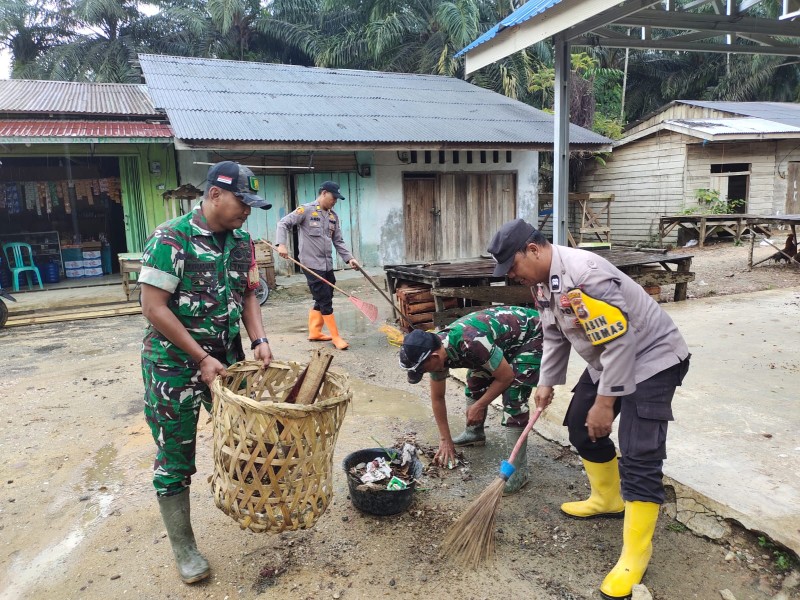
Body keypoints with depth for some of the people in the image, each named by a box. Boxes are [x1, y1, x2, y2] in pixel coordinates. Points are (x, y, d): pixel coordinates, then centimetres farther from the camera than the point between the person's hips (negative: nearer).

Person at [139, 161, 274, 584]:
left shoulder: (241, 241, 3)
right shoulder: (171, 239, -17)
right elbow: (153, 307, -18)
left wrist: (259, 339, -6)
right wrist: (201, 358, -18)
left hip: (227, 358, 6)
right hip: (174, 364, -5)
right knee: (175, 457, 7)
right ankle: (183, 547, 24)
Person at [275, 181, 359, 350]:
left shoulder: (333, 216, 12)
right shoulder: (306, 210, -7)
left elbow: (338, 241, 14)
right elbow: (283, 223, -9)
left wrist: (349, 258, 3)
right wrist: (281, 244, -23)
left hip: (327, 265, 7)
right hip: (312, 264, -7)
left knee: (322, 300, 13)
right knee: (325, 301, -4)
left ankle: (314, 332, 27)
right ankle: (336, 336, 3)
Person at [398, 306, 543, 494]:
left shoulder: (471, 343, -39)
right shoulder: (436, 349, -12)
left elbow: (506, 376, -24)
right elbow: (437, 397, 2)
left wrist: (480, 406, -13)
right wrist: (445, 439, 6)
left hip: (532, 333, -8)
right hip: (506, 332, 8)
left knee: (513, 396, -18)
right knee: (475, 381, 9)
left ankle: (518, 468, -9)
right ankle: (474, 433, 33)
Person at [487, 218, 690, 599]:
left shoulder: (584, 274, -32)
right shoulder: (543, 281, -1)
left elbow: (619, 342, -30)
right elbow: (555, 335, 12)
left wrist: (604, 402, -24)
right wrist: (547, 382, 14)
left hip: (651, 358, -10)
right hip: (606, 360, 10)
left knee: (639, 455, -12)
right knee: (580, 426, 17)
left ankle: (636, 553, 2)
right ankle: (608, 500, 38)